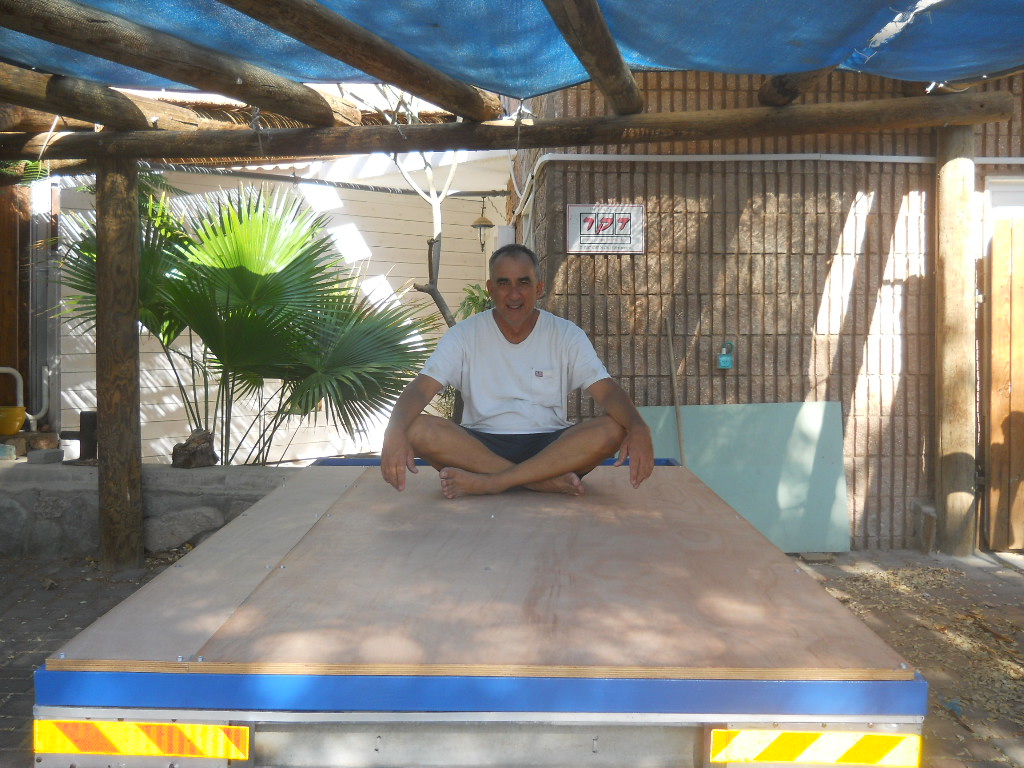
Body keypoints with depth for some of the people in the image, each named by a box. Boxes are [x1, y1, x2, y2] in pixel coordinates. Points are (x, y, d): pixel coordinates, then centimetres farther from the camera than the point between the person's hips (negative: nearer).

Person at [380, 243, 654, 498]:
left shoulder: (567, 335, 3)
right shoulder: (465, 335, 2)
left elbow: (607, 390, -7)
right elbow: (421, 388, -8)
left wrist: (638, 427, -30)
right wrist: (394, 432, -30)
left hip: (551, 447, 1)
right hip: (479, 445, 0)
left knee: (613, 429, -27)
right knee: (418, 429, -27)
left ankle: (487, 482, -28)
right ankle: (547, 481, -27)